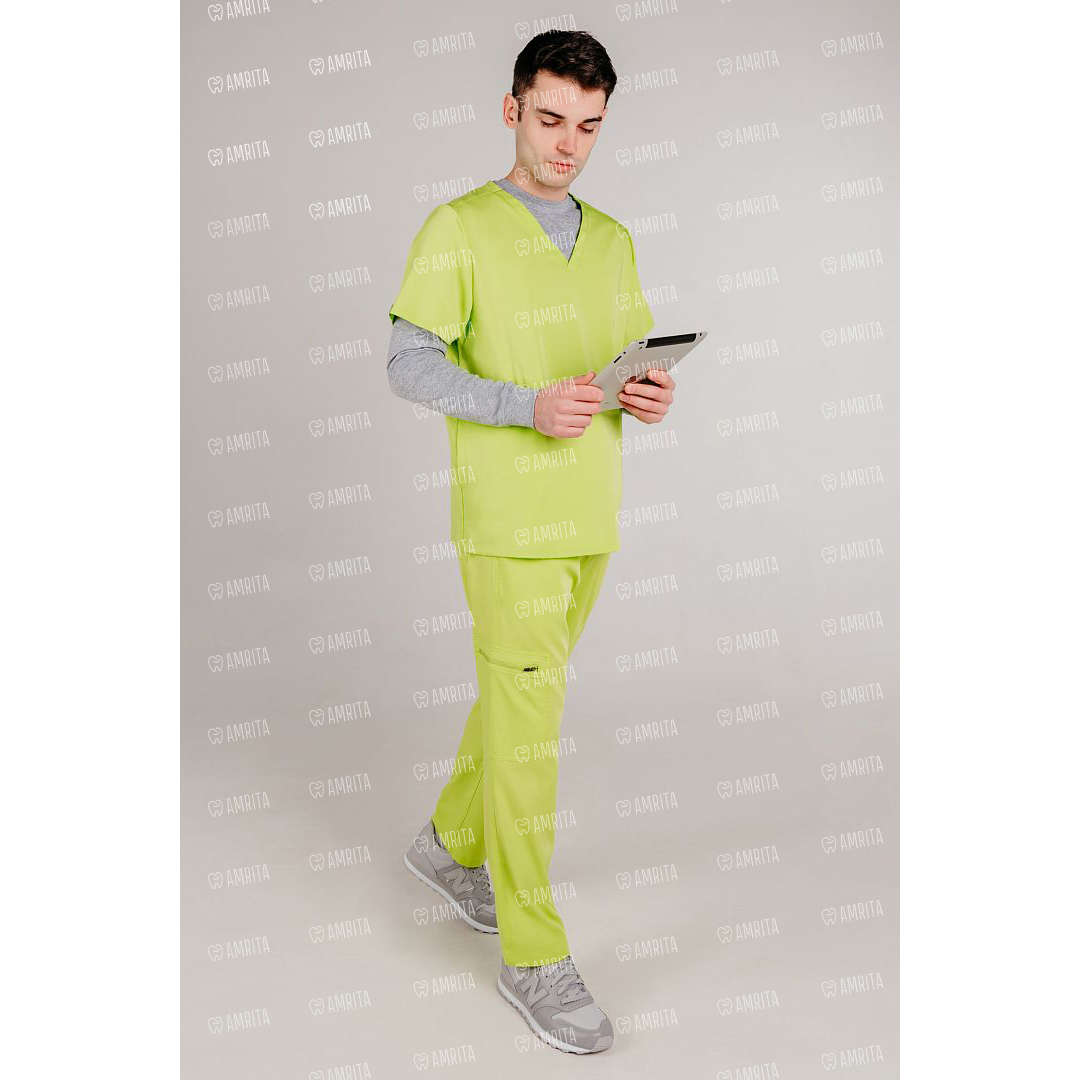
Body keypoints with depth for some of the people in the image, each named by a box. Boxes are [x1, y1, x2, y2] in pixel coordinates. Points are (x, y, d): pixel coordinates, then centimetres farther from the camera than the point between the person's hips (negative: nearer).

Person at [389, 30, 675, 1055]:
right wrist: (529, 405, -23)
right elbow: (408, 363, -10)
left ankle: (452, 842, 42)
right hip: (508, 518, -6)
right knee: (527, 721, -4)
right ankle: (534, 955, 7)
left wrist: (650, 395, -6)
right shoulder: (458, 229, -5)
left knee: (520, 694, 19)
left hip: (590, 515, 7)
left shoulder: (614, 240, 14)